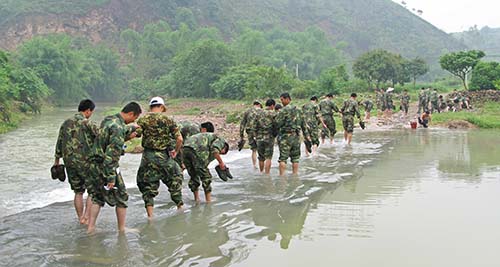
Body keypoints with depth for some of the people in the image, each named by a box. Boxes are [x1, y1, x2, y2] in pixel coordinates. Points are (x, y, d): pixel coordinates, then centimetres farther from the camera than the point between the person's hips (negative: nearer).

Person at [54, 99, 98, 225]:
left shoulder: (66, 123, 10)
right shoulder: (87, 123, -11)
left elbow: (59, 143, 17)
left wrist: (57, 160, 26)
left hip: (69, 163, 6)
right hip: (85, 162, -6)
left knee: (78, 192, 17)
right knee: (93, 191, 5)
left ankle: (81, 218, 21)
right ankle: (86, 218, 1)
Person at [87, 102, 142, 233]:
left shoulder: (108, 120, 7)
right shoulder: (119, 127, -21)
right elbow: (111, 154, -25)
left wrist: (130, 129, 35)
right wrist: (111, 178, -24)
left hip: (94, 165, 9)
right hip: (106, 167, -9)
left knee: (97, 197, 20)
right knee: (121, 198, 7)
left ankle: (91, 227, 20)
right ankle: (122, 229, 16)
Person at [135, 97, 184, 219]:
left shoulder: (143, 120, 0)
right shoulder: (168, 119, 1)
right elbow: (179, 139, -4)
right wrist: (176, 151, 11)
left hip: (148, 156, 0)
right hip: (164, 156, 0)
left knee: (148, 186, 8)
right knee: (175, 179, 20)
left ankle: (150, 216, 3)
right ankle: (180, 207, 28)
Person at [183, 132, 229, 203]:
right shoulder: (221, 140, 14)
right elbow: (214, 149, -9)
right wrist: (221, 162, 0)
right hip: (196, 150, -8)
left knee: (193, 176, 21)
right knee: (206, 176, 4)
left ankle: (197, 199, 27)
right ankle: (208, 200, 7)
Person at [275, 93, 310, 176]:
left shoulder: (284, 110, -11)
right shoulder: (298, 110, 10)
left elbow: (278, 123, -14)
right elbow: (303, 123, 15)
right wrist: (306, 134, 21)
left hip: (285, 136, -6)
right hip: (296, 136, 6)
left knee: (283, 158, -3)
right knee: (295, 158, 12)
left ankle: (282, 176, -7)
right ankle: (295, 175, 13)